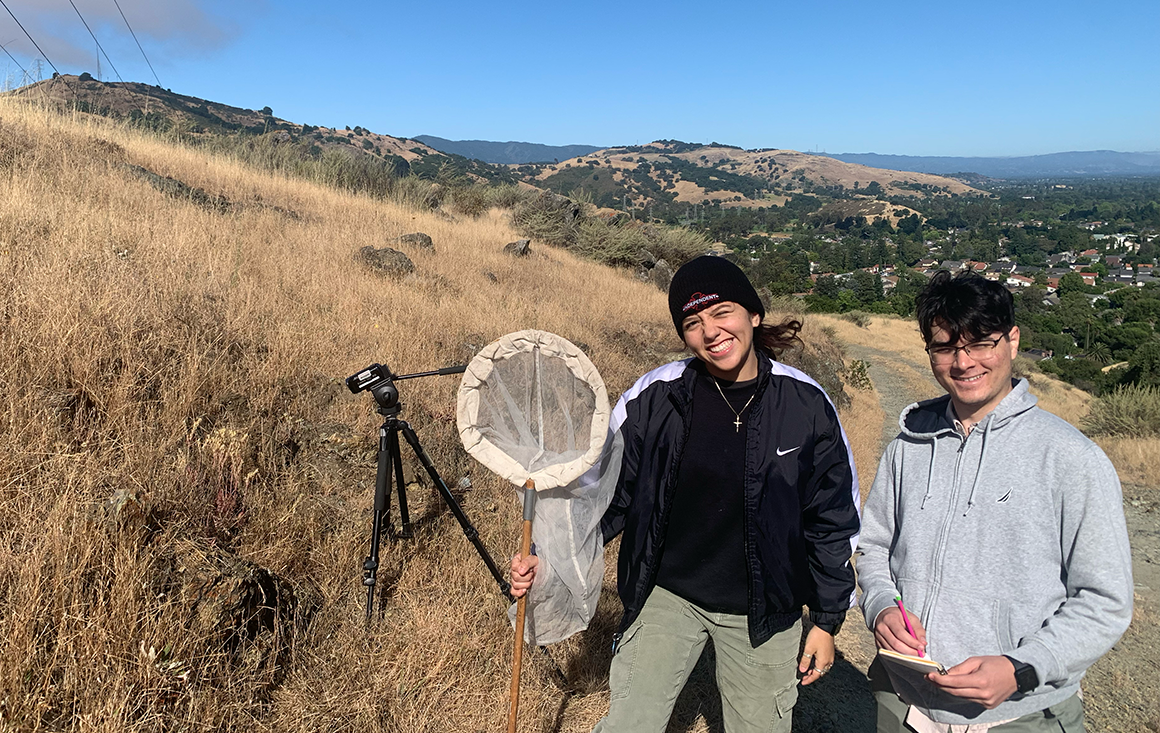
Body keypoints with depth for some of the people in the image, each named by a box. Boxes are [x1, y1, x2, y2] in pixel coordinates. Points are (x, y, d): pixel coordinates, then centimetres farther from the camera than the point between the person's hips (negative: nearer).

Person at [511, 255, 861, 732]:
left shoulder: (806, 405, -11)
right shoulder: (653, 398, -13)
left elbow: (832, 520, -1)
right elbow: (607, 493, -3)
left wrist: (827, 620, 3)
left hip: (764, 613, 1)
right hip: (666, 597, 0)